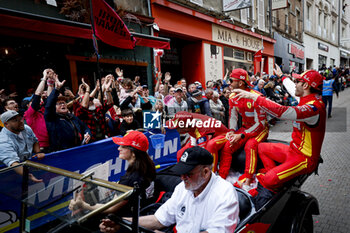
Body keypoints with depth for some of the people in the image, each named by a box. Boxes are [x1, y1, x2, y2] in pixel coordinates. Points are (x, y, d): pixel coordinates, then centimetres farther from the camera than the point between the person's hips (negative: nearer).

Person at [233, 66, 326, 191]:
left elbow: (282, 111, -41)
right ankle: (275, 177, 8)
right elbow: (294, 90, 25)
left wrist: (253, 96, -39)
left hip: (304, 158, -10)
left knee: (269, 181, -24)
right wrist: (282, 75, 40)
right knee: (262, 147, 15)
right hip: (293, 149, 10)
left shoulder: (313, 108, -28)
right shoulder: (309, 99, 3)